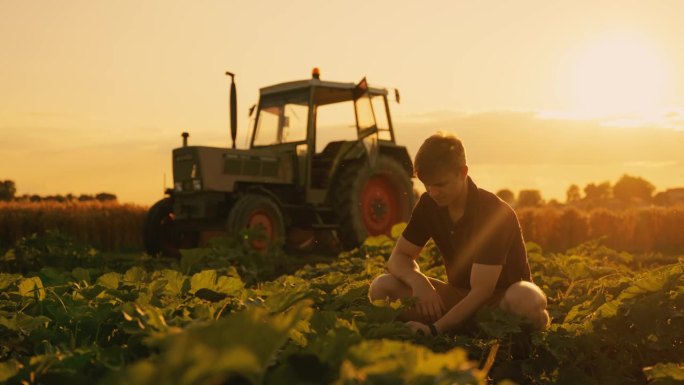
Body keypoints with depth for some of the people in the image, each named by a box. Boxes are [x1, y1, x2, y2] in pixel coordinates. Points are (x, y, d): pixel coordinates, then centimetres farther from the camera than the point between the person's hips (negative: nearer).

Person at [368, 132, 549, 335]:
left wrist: (434, 329, -39)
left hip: (501, 297, -5)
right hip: (458, 296, 6)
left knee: (527, 299, -43)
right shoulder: (429, 204, -6)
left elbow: (481, 290, -29)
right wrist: (417, 280, -26)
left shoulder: (494, 212, -24)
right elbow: (399, 257, -1)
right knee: (382, 287, -16)